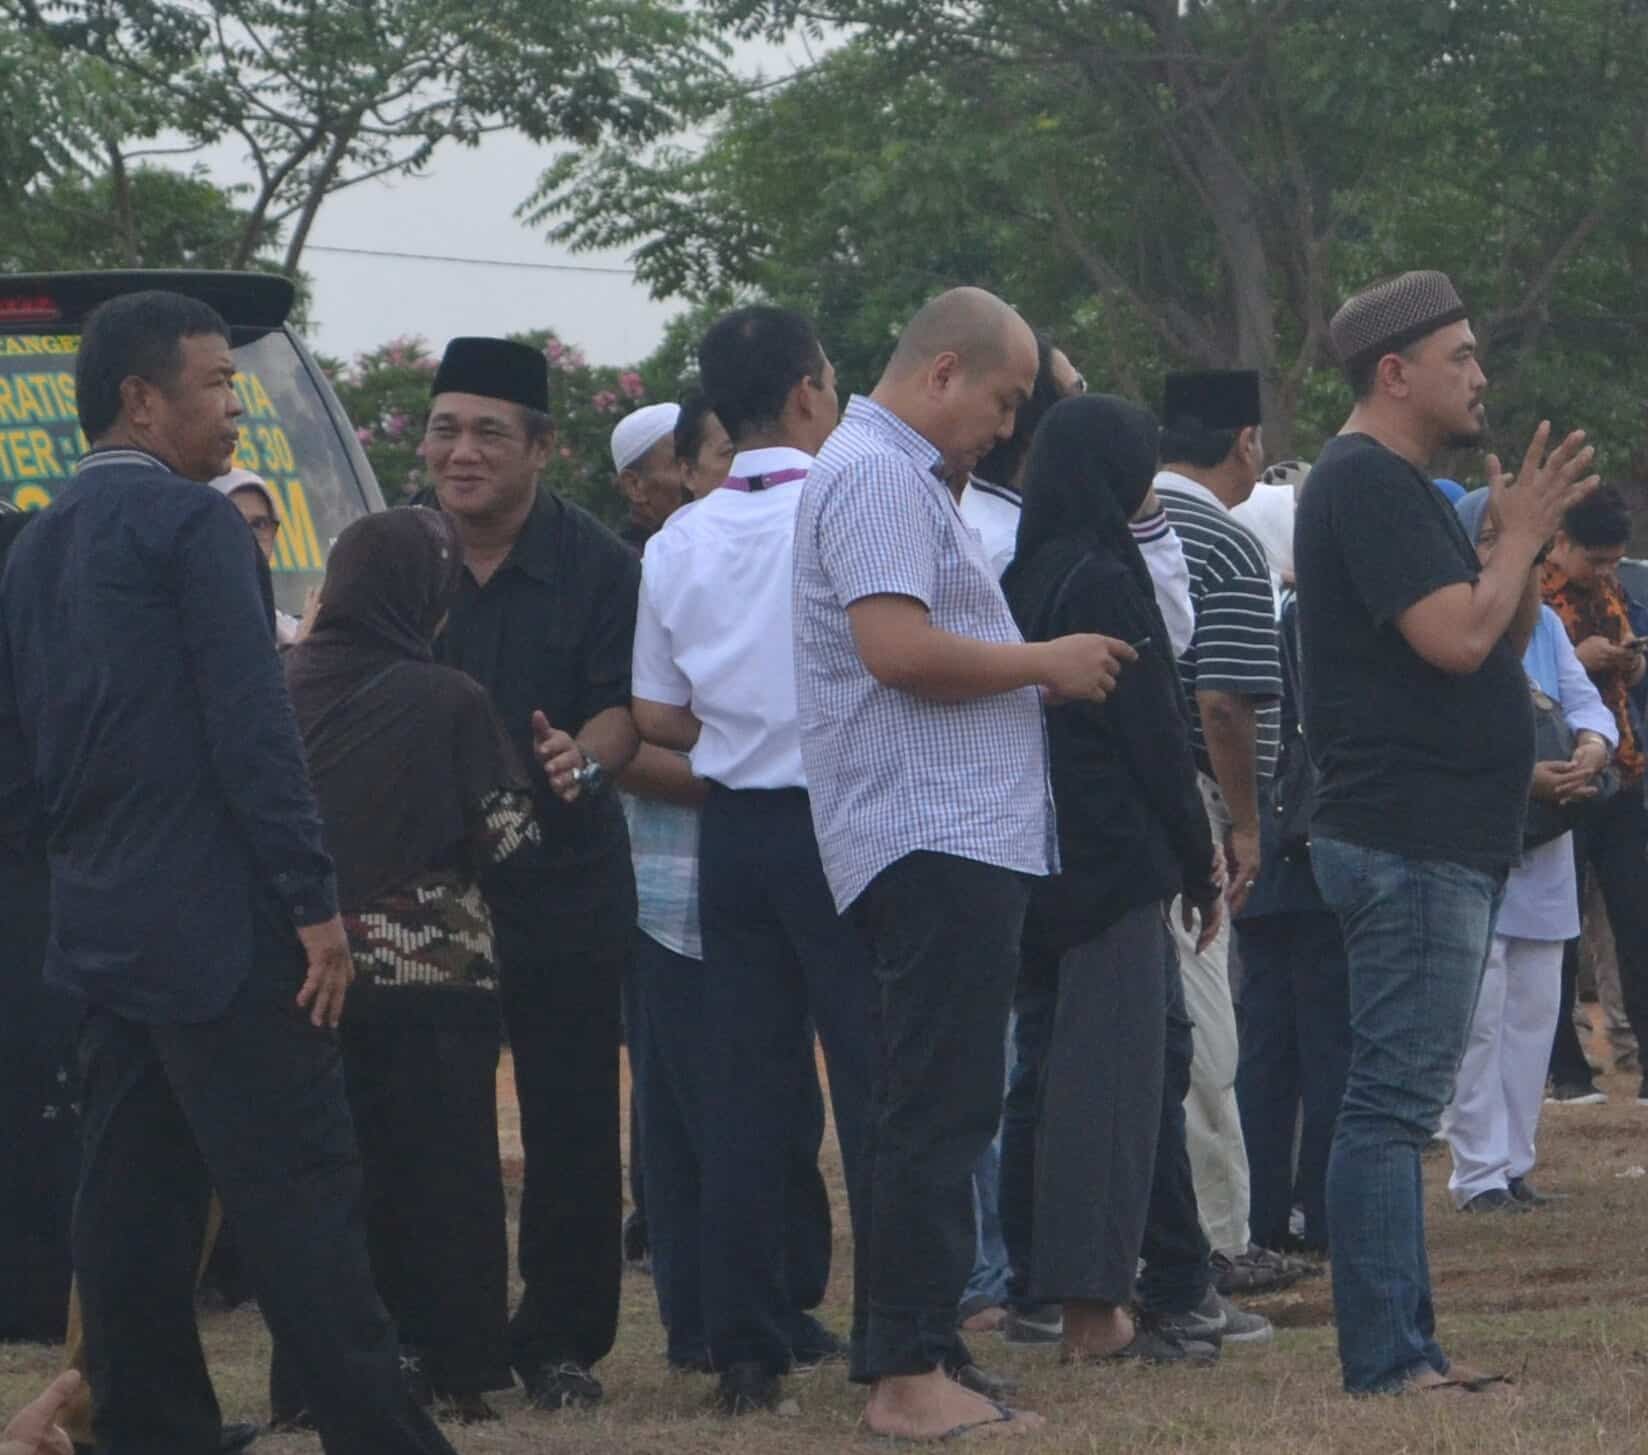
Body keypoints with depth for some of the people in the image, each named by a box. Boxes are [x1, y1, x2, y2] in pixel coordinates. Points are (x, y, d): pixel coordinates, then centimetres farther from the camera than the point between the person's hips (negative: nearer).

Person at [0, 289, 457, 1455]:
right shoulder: (193, 524, -10)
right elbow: (253, 730, -16)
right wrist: (315, 903, -16)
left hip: (101, 928, 8)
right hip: (217, 924, -8)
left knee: (134, 1206, 9)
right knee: (300, 1194, -9)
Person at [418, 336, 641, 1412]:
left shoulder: (596, 566, -3)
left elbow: (626, 709, -8)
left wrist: (583, 758, -29)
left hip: (563, 879, -2)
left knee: (570, 1121, -1)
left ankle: (563, 1342, 8)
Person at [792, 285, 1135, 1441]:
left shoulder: (903, 477, 22)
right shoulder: (878, 475, -12)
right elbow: (896, 646, -23)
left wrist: (1039, 671, 16)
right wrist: (1044, 662, -12)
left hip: (960, 840, 11)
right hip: (932, 839, -11)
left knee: (936, 1115, 12)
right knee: (939, 1114, -11)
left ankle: (905, 1358, 15)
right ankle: (911, 1373, -12)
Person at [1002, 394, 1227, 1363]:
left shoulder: (1027, 581, 12)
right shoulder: (1107, 583, -13)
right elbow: (1156, 736, -13)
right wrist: (1201, 866, -4)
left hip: (1047, 862, 9)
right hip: (1118, 861, -9)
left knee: (1075, 1072, 12)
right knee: (1114, 1073, -6)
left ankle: (1086, 1299, 14)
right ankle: (1096, 1308, -6)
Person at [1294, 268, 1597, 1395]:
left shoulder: (1399, 487, 20)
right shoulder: (1368, 485, -13)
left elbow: (1503, 642, 21)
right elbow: (1457, 638, -22)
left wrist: (1528, 539, 6)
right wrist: (1524, 533, -8)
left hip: (1444, 846, 11)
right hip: (1410, 845, -11)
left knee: (1400, 1104, 11)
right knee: (1394, 1104, -11)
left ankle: (1404, 1346, 14)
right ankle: (1386, 1360, -12)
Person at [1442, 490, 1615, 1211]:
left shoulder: (1544, 624, 13)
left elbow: (1586, 701, 6)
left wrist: (1591, 749, -17)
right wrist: (1525, 778, -26)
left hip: (1544, 851, 7)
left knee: (1535, 1009, 10)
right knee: (1480, 1016, -7)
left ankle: (1514, 1162, 18)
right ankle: (1478, 1172, -3)